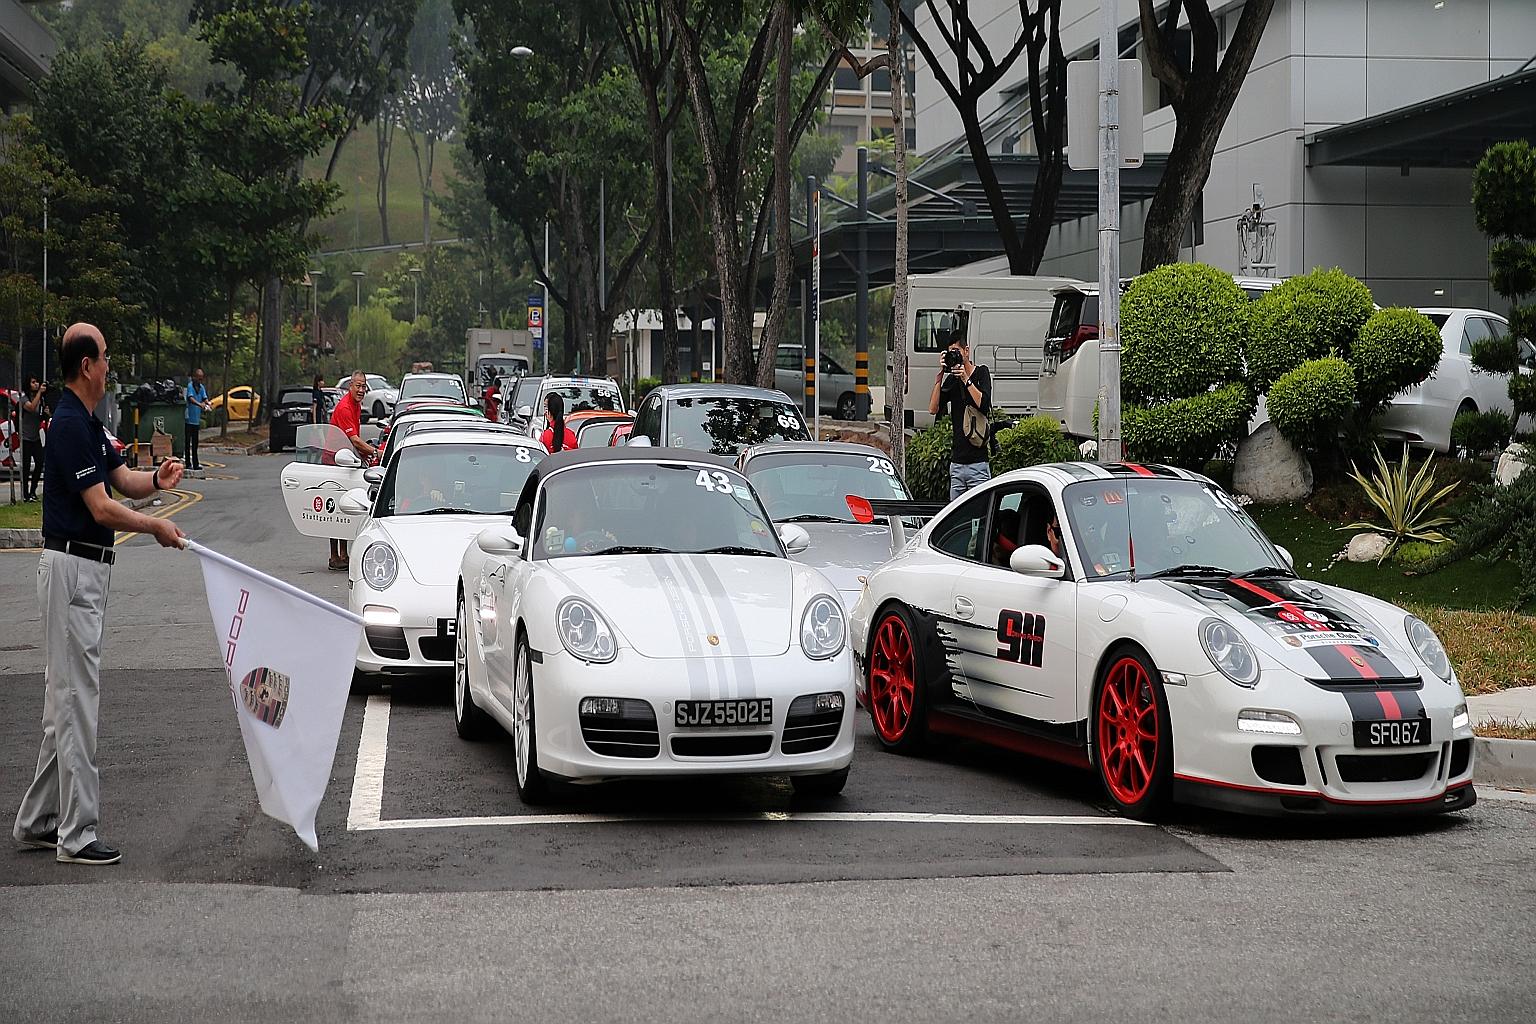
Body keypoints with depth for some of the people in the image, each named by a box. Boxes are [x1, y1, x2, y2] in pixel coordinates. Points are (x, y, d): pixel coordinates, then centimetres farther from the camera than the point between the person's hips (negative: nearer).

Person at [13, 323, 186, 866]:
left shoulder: (88, 424, 15)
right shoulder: (70, 425, -18)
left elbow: (123, 478, 11)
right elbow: (102, 509, -20)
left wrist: (156, 479, -11)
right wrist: (157, 528, -7)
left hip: (86, 570, 11)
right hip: (73, 568, -11)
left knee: (65, 697, 13)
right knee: (76, 698, -7)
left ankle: (38, 820, 19)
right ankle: (77, 835, -4)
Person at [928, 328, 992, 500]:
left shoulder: (981, 373, 1)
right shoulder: (951, 380, 12)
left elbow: (984, 405, -14)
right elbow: (934, 409, 1)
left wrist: (966, 379, -14)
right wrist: (940, 376, -4)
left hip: (977, 462, -5)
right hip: (956, 462, 5)